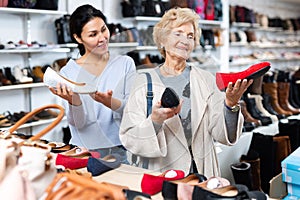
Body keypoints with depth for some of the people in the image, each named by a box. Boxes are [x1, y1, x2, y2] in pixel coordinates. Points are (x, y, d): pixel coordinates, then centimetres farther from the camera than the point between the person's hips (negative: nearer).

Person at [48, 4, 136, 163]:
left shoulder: (125, 64, 5)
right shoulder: (67, 72, 2)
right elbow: (78, 123, -4)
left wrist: (111, 102, -22)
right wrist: (74, 101, -24)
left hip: (121, 151, 1)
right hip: (85, 153, 0)